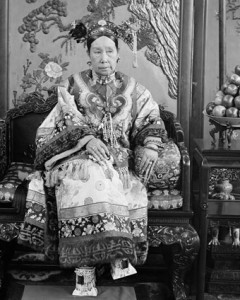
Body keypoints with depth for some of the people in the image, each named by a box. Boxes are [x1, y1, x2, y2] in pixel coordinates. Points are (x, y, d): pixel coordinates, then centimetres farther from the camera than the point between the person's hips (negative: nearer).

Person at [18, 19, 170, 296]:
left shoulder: (131, 88, 14)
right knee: (89, 181, -37)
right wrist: (87, 138, -20)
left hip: (121, 159, 2)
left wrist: (149, 148, -13)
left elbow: (152, 122, 7)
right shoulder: (73, 86, 11)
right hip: (79, 155, -1)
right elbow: (68, 122, 0)